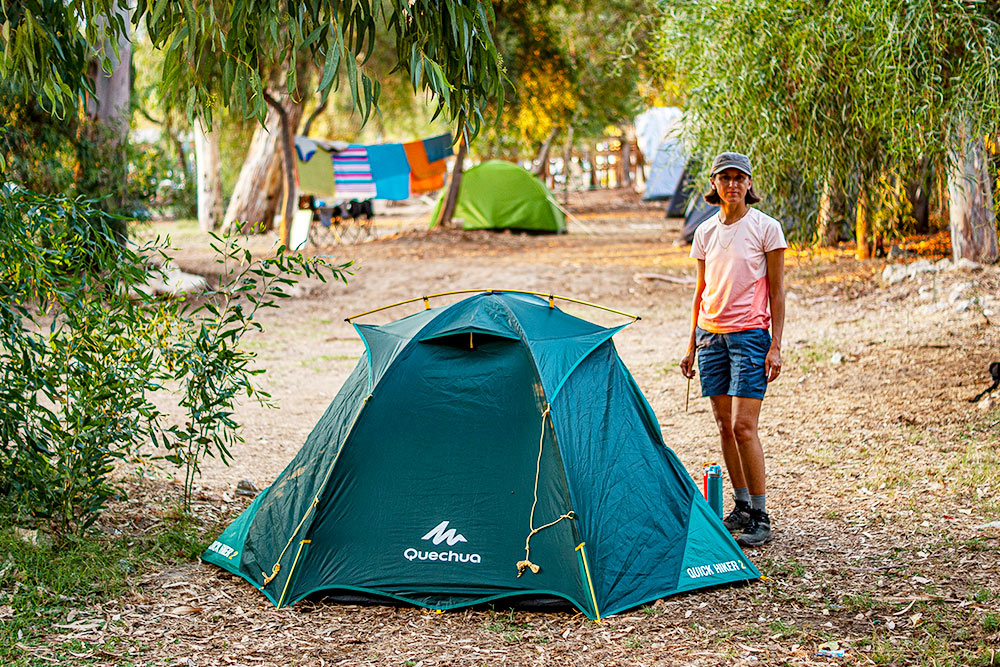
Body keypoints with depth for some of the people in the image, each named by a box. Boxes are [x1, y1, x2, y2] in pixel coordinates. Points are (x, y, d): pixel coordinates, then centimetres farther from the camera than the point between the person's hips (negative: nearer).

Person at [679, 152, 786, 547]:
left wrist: (776, 346, -9)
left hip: (750, 334, -5)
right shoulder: (706, 232, 9)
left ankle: (760, 518, -5)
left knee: (743, 426, -12)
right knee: (724, 426, 7)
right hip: (711, 333, 5)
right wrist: (692, 345, 14)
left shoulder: (766, 228, -5)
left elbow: (776, 291, -4)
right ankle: (742, 507, 19)